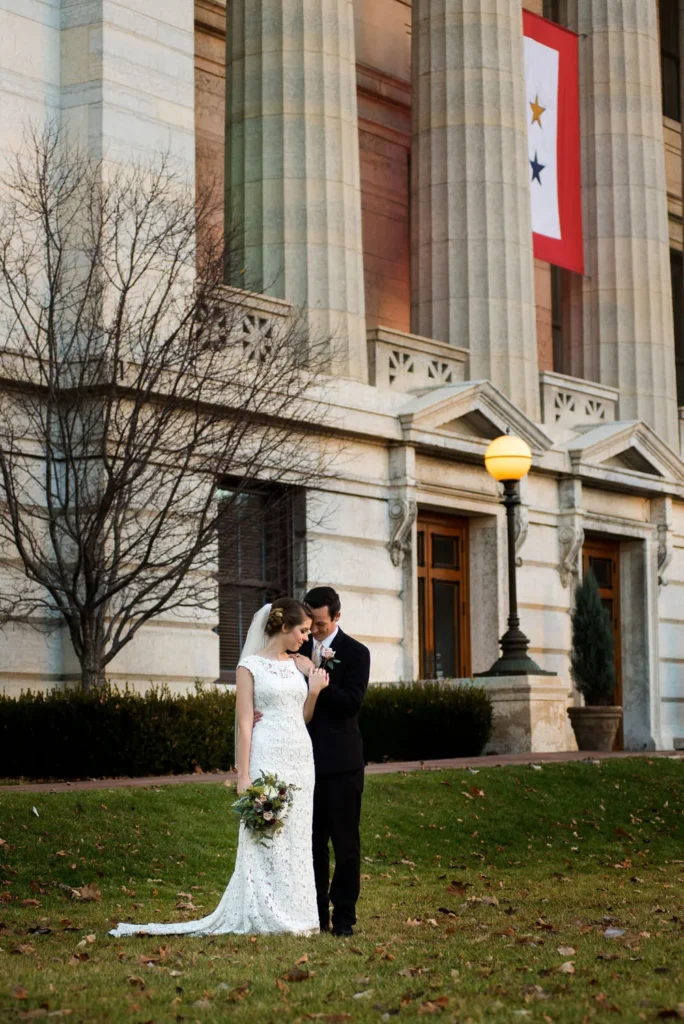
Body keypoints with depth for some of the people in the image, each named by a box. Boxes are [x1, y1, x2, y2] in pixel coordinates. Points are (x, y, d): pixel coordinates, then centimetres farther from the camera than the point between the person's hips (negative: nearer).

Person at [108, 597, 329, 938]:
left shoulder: (297, 665, 14)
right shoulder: (250, 666, -3)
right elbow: (245, 723, -7)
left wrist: (314, 692, 0)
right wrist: (244, 777, -11)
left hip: (300, 760, 6)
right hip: (267, 759, -6)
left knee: (296, 839, 6)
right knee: (264, 837, -5)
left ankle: (292, 915, 12)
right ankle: (262, 917, 1)